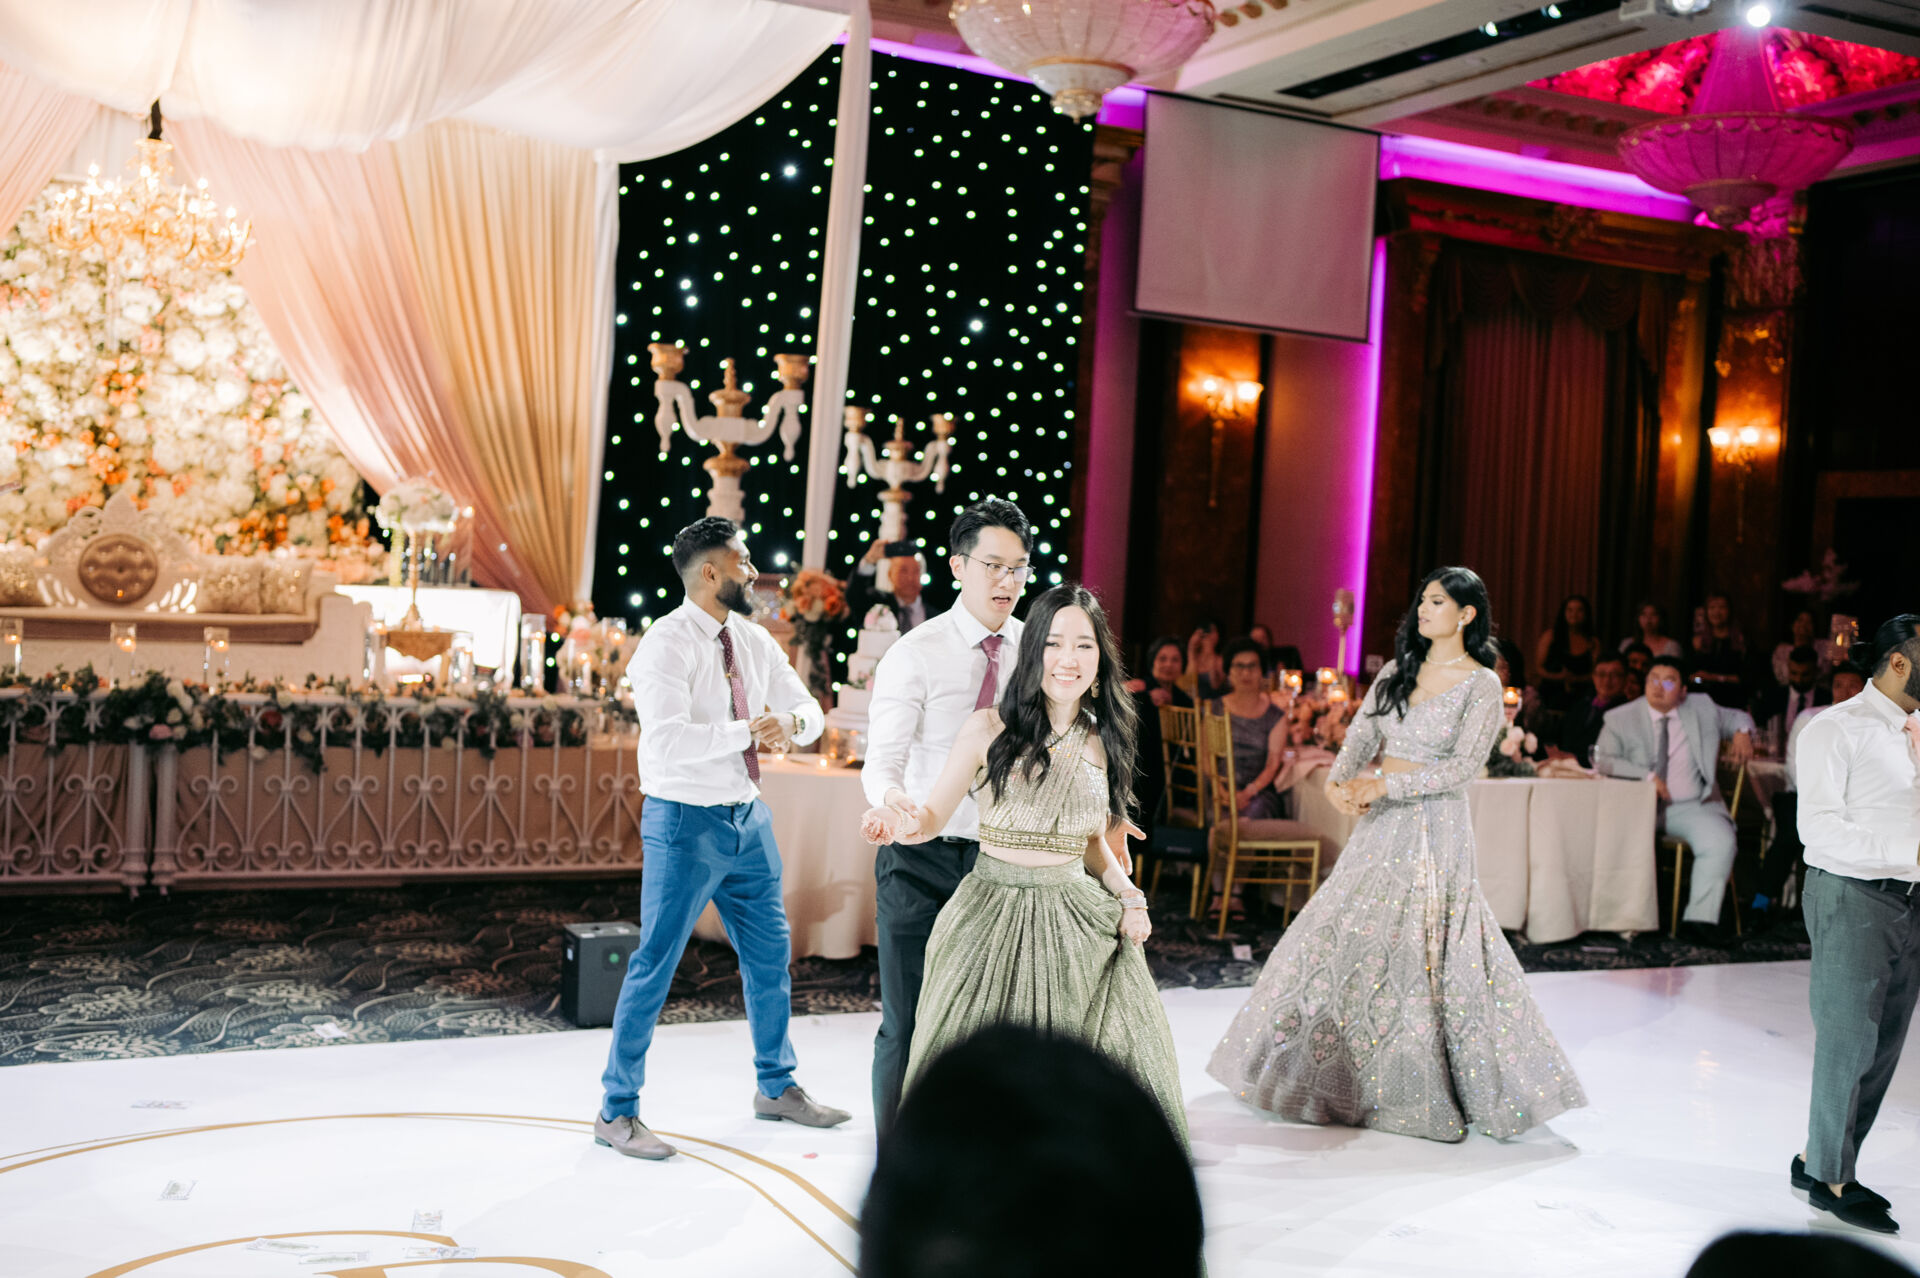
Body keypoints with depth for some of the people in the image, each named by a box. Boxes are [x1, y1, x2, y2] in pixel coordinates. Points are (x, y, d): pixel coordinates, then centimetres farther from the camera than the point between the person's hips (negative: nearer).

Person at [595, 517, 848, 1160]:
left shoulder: (754, 641, 7)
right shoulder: (666, 644, -15)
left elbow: (810, 710, 9)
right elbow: (667, 739, -28)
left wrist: (790, 722, -13)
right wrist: (746, 730, -28)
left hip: (749, 818, 8)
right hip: (687, 821, -8)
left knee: (770, 956, 18)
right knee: (654, 967, -1)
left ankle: (776, 1086, 37)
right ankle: (617, 1112, 13)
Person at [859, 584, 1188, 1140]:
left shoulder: (1103, 743, 6)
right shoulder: (990, 730, -6)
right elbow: (931, 816, -3)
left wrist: (1129, 897, 2)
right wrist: (901, 823, -24)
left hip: (1077, 922, 3)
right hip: (995, 915, -3)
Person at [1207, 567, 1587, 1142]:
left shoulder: (1481, 684, -6)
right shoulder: (1397, 670, 12)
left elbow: (1463, 766, -14)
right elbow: (1361, 734, 4)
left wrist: (1386, 782, -20)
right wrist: (1340, 779, -15)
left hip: (1434, 824, -6)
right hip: (1379, 823, 6)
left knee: (1416, 949, -7)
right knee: (1345, 937, 9)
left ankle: (1422, 1091, 6)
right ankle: (1343, 1074, 25)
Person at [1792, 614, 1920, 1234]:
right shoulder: (1836, 729, -10)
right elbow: (1819, 827, -17)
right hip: (1852, 898, -7)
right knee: (1848, 1041, 1)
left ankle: (1820, 1159, 28)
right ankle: (1830, 1180, 16)